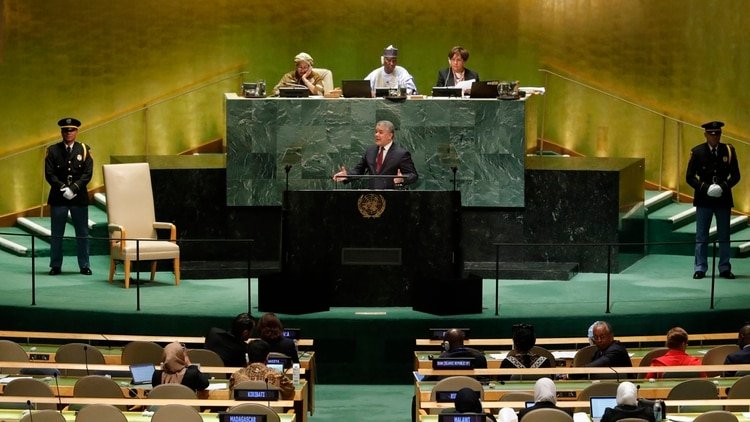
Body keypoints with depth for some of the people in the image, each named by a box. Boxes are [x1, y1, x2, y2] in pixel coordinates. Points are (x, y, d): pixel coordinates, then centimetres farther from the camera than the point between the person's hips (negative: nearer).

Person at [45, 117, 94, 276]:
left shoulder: (84, 150, 5)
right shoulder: (53, 150, 4)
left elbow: (88, 174, -2)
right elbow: (49, 174, -2)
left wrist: (74, 188, -15)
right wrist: (63, 188, -15)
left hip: (79, 197, 0)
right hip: (58, 197, 0)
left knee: (82, 233, 3)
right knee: (57, 234, 3)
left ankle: (84, 266, 9)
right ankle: (55, 266, 9)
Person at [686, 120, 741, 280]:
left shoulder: (729, 150, 2)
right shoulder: (697, 152, -2)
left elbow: (735, 175, 4)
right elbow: (690, 177, -1)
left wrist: (724, 186, -14)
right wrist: (705, 188, -15)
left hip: (723, 199, 1)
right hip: (704, 200, -1)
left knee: (724, 236, 6)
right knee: (701, 236, 1)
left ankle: (725, 268, 12)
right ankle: (700, 268, 6)